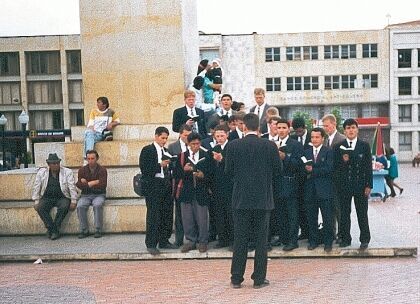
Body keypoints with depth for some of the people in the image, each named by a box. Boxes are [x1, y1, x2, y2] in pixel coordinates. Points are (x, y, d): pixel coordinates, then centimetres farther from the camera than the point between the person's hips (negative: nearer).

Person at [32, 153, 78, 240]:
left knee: (64, 207, -34)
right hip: (47, 198, 2)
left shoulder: (67, 172, 1)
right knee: (40, 208, -29)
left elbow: (72, 187, -2)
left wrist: (73, 202, -11)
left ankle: (54, 230, -22)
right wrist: (36, 202, -3)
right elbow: (36, 188, 6)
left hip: (62, 198, -2)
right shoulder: (41, 172, 6)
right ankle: (52, 229, -22)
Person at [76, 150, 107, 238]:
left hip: (99, 195, -2)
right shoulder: (82, 170, 7)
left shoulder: (102, 170, -1)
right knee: (80, 206, -28)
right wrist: (94, 183, -14)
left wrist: (87, 183, -11)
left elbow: (102, 185, -14)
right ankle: (84, 231, -16)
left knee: (97, 205, -35)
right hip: (86, 195, 2)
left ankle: (98, 230, -24)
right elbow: (79, 185, -4)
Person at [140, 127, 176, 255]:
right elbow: (144, 169, -11)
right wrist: (160, 165, -19)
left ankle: (164, 241, 18)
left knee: (167, 214, 7)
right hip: (154, 186, -6)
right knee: (153, 215, -5)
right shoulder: (147, 150, -2)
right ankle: (151, 244, 1)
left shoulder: (166, 151, 16)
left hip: (166, 186, 6)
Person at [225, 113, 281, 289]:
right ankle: (259, 279, 10)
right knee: (261, 239, 7)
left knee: (240, 239, 7)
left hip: (241, 199, 0)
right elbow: (277, 170, 3)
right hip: (263, 198, 0)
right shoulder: (269, 146, -6)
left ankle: (236, 279, 11)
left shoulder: (233, 146, -6)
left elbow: (228, 172, 0)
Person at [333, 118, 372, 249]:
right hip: (344, 185, 1)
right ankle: (345, 239, 14)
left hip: (360, 185, -1)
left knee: (362, 214, 4)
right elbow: (335, 167, 4)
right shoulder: (338, 147, 5)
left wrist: (369, 185, -3)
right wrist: (343, 162, -16)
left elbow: (368, 166, 1)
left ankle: (364, 239, 13)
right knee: (344, 213, 5)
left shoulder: (364, 146, 3)